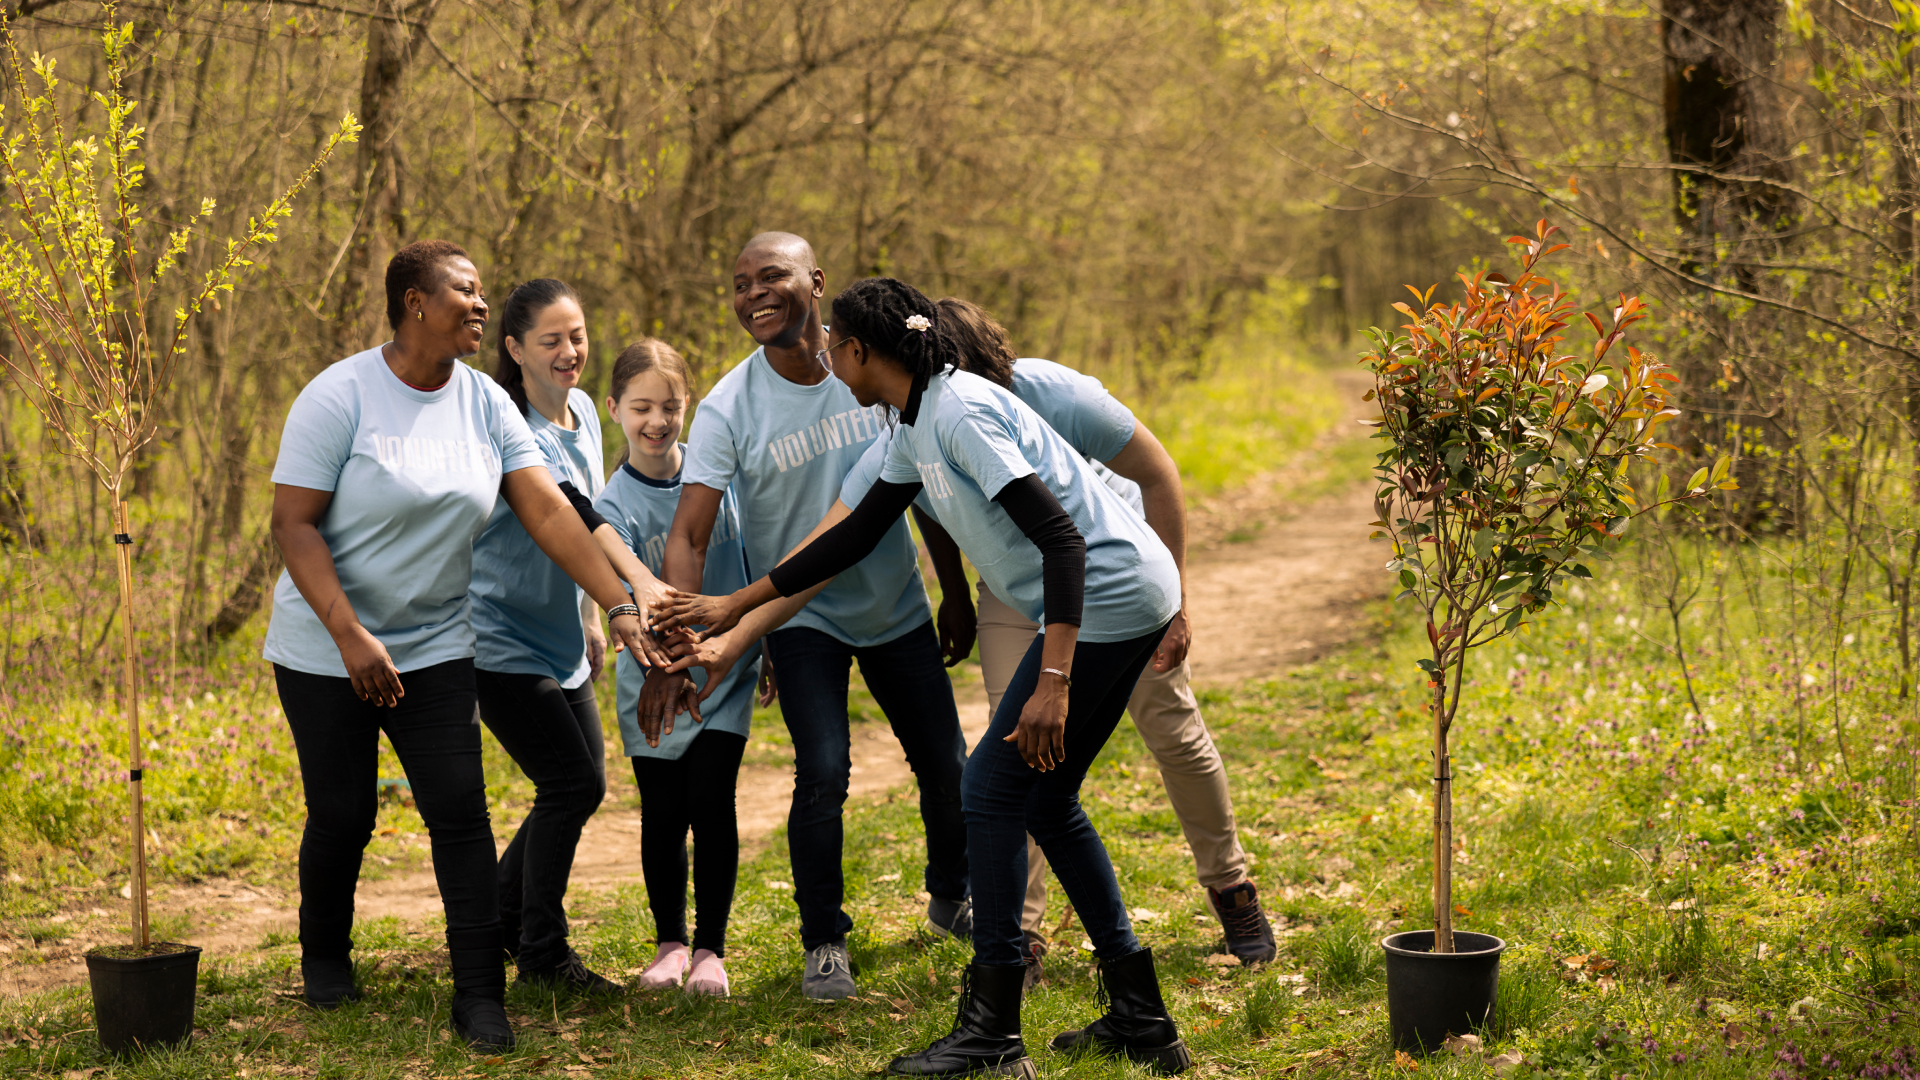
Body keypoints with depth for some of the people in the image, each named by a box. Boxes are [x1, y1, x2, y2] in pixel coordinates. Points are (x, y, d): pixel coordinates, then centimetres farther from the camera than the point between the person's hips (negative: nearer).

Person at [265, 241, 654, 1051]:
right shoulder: (339, 398, -15)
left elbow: (548, 511, -5)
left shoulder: (486, 404, 0)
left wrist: (618, 604, -15)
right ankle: (324, 956, 33)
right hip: (328, 650, -3)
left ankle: (480, 998, -1)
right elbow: (293, 525, -17)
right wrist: (350, 636, -25)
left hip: (435, 646, 4)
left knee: (460, 809, -6)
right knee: (342, 818, 5)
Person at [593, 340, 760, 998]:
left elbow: (751, 560, 10)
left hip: (726, 674, 1)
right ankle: (670, 942, 25)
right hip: (655, 684, 0)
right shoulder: (615, 507, -10)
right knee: (664, 815, 6)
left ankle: (711, 948, 7)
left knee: (711, 803, -6)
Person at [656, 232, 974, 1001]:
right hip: (802, 615, -3)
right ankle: (823, 942, 4)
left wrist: (957, 595, 6)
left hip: (897, 606, 3)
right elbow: (689, 536, -23)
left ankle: (951, 899, 37)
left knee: (947, 767, 9)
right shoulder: (728, 409, -17)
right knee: (823, 772, -17)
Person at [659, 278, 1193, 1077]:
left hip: (1106, 598, -10)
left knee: (994, 789, -6)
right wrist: (737, 605, 23)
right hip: (1123, 601, 10)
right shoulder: (915, 427, 12)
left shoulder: (961, 414, -20)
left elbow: (1061, 537, -26)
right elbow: (855, 534, 22)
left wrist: (1053, 683, -31)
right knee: (1044, 797, 14)